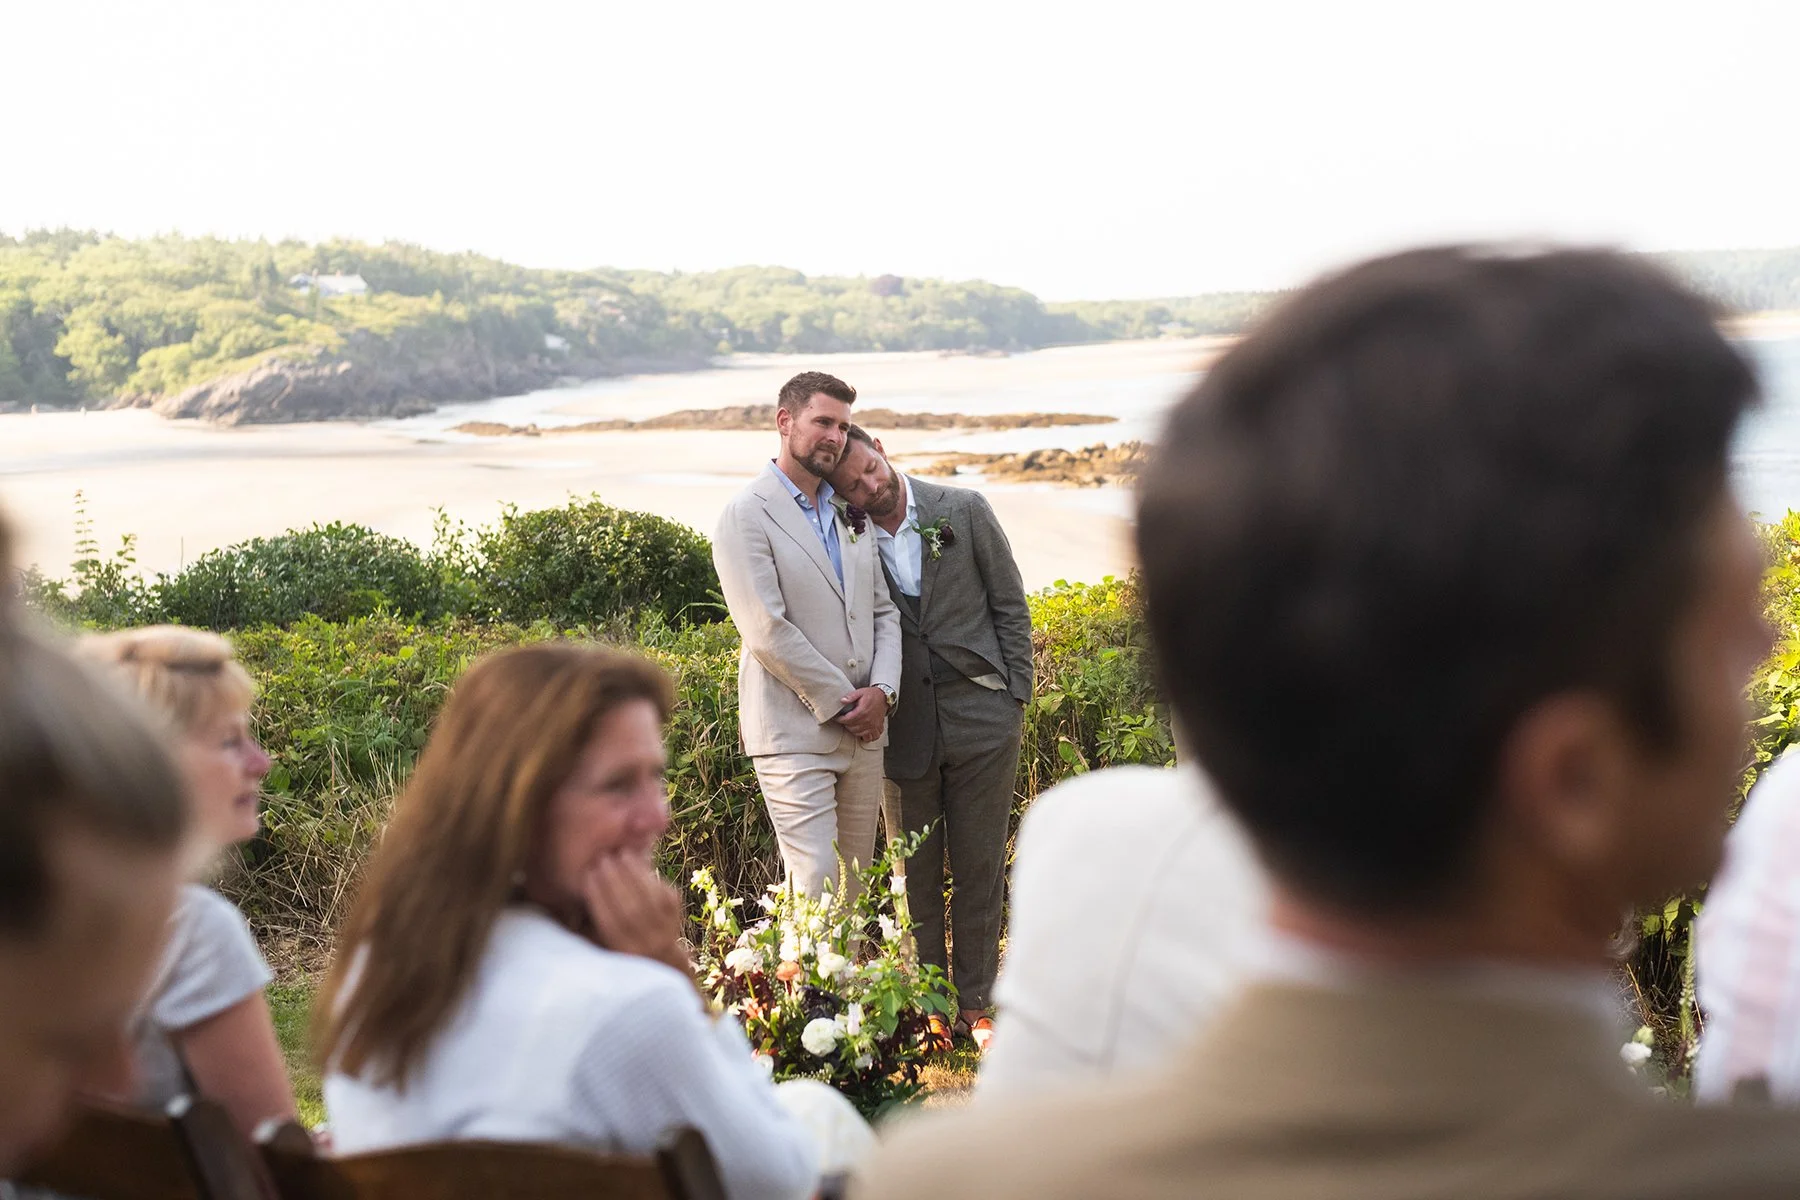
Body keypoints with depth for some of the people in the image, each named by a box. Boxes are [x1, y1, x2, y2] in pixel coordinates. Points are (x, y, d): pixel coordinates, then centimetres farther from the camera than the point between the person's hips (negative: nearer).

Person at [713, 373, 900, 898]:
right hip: (794, 733, -7)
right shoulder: (746, 514, -6)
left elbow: (883, 610, 16)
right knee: (815, 886, -10)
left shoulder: (851, 514, 17)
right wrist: (840, 702, -11)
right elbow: (766, 631, -14)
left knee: (855, 888, 10)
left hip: (863, 732, 7)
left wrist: (882, 689, -2)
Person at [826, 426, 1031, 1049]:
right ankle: (927, 1004, 21)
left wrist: (1015, 697, -1)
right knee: (915, 872, 8)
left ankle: (975, 1003, 19)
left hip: (981, 718, -1)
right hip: (903, 729, 1)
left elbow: (1010, 606, 2)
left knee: (979, 868, 7)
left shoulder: (964, 510, -3)